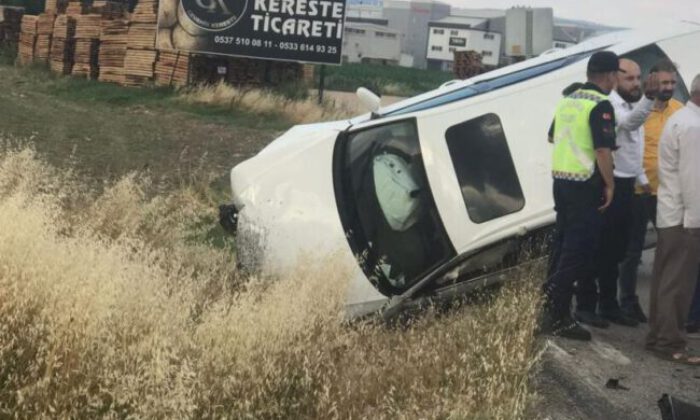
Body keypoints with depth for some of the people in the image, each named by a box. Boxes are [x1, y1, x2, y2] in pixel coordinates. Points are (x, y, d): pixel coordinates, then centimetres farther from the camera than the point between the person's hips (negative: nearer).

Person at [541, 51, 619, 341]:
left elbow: (554, 138, 21)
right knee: (577, 251, -6)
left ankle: (550, 307, 21)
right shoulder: (601, 105, -14)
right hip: (585, 185, -8)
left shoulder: (568, 100, 12)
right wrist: (609, 185, -11)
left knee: (563, 244, 16)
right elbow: (603, 149, -19)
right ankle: (556, 316, -9)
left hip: (560, 179, 8)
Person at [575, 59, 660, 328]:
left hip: (625, 187, 9)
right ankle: (585, 307, 3)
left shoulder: (634, 106, 16)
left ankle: (609, 306, 23)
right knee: (597, 248, -4)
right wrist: (648, 97, -54)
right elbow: (629, 122, -38)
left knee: (616, 251, 14)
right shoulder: (610, 106, -15)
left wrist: (643, 180, 20)